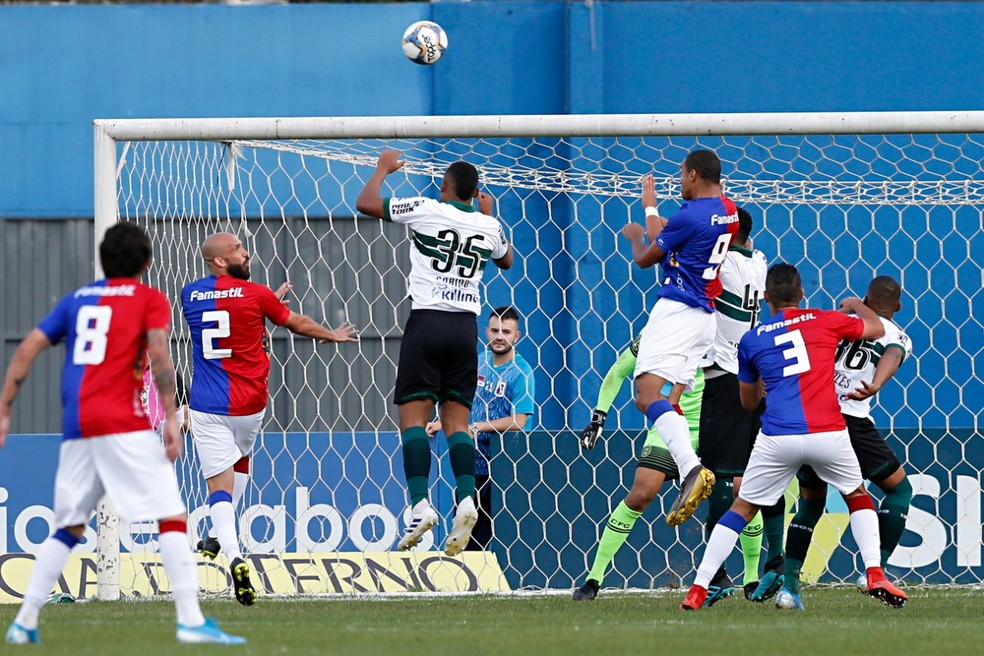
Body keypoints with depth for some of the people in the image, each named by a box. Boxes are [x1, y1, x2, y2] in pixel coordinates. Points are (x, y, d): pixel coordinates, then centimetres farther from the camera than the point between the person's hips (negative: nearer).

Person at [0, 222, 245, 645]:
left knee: (69, 527, 17)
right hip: (124, 424, -5)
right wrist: (171, 418, -13)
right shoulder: (150, 300, 7)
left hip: (76, 427, 5)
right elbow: (158, 352, -10)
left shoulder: (76, 300, 21)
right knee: (172, 518, -5)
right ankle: (191, 621, -16)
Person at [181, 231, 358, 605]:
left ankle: (232, 555, -29)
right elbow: (298, 324, 11)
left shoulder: (190, 296, 4)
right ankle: (220, 537, 34)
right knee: (241, 458, 30)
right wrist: (332, 335, 30)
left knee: (219, 485, -6)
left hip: (206, 407, 0)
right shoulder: (255, 295, -5)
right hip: (249, 405, 0)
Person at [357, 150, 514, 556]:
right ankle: (466, 498, -15)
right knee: (456, 419, 5)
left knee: (413, 416, -5)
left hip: (427, 321, -4)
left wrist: (383, 168, 17)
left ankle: (420, 504, -20)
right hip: (466, 326, 4)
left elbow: (365, 203, 0)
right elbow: (506, 260, 32)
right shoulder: (488, 225, 10)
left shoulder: (427, 210, -3)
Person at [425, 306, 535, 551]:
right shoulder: (478, 362, 7)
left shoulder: (520, 372, -12)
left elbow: (518, 422, -18)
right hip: (473, 464, 6)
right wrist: (442, 422, 4)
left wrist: (478, 427, -20)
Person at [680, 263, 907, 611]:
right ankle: (875, 576, 7)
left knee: (742, 508, 12)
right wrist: (857, 305, 49)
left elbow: (749, 401, 26)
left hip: (778, 436, 0)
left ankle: (698, 589, 6)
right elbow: (876, 328, 28)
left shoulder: (751, 340, 13)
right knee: (858, 497, 23)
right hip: (828, 433, 0)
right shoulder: (825, 321, 11)